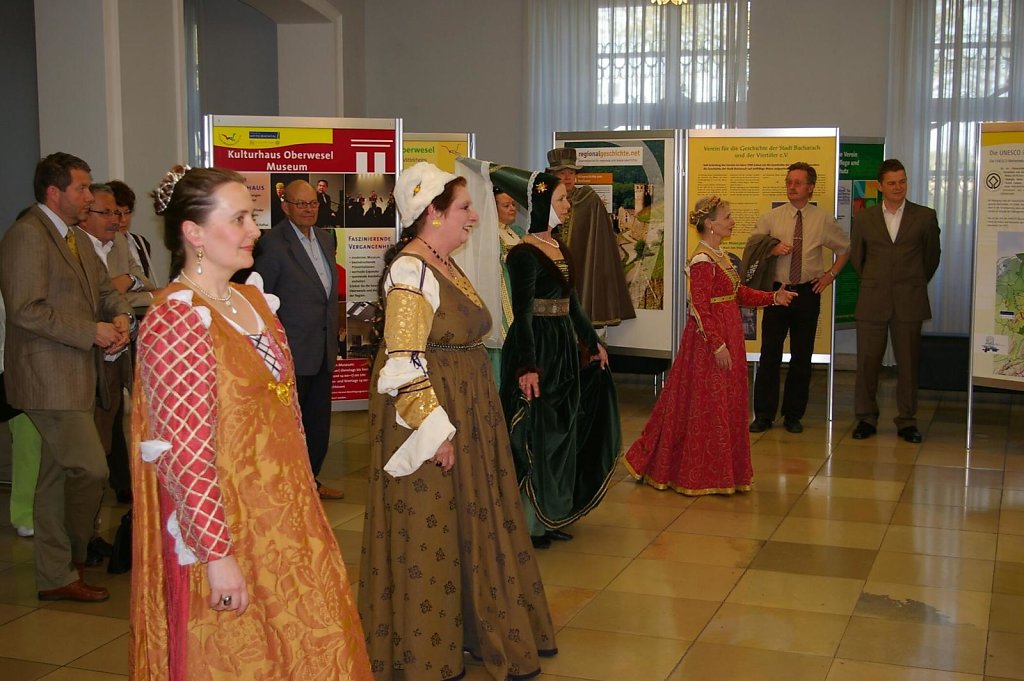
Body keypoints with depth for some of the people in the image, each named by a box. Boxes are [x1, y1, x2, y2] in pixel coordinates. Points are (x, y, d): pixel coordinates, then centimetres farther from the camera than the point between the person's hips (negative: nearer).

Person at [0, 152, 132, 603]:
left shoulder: (75, 239, 15)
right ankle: (71, 561, 10)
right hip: (48, 376, -10)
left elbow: (105, 290, 20)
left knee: (58, 476, 14)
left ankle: (54, 575, 24)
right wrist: (91, 331, -19)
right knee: (91, 469, -8)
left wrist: (120, 317, -2)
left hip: (73, 375, 10)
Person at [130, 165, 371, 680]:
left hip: (283, 517, 8)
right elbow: (186, 454, -21)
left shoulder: (253, 300, 7)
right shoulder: (174, 322, -18)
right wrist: (217, 554, -21)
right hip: (224, 527, -8)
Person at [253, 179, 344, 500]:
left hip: (323, 350, 7)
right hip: (293, 351, -7)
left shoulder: (326, 238, 10)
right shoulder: (273, 244, -13)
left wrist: (333, 337, 16)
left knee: (319, 420, 15)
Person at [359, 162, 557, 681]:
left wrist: (468, 417, 17)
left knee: (466, 522, 18)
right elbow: (404, 364, -23)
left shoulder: (444, 265, 10)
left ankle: (465, 628, 33)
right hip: (429, 412, -10)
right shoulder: (409, 273, -19)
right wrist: (436, 431, -23)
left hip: (466, 407, 10)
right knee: (431, 531, 2)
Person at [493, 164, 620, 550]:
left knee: (562, 429, 15)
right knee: (532, 432, -1)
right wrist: (527, 366, -25)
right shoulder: (524, 253, -14)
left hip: (564, 348, 9)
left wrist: (593, 343, 23)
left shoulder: (561, 249, 12)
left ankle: (551, 514, 27)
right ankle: (526, 522, 11)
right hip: (535, 348, -9)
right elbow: (522, 313, -19)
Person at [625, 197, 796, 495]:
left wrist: (773, 298, 9)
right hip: (709, 339, -10)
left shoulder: (720, 256, 12)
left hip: (726, 337, 10)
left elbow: (738, 293, 16)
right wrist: (718, 345, -23)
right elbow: (700, 308, -21)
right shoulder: (703, 260, -18)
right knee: (706, 406, -1)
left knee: (726, 403, 15)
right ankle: (699, 476, 11)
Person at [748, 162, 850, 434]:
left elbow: (845, 249, 17)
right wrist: (771, 249, -14)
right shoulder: (771, 218, 3)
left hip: (808, 293, 0)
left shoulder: (824, 220, 3)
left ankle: (793, 415, 18)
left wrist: (830, 275, 6)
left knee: (802, 356, 7)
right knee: (769, 354, 0)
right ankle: (764, 415, 9)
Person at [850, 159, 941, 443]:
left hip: (909, 302, -1)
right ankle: (866, 418, 13)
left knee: (908, 363, 4)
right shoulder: (864, 218, 6)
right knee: (867, 362, 2)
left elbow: (932, 255, 14)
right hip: (873, 302, 1)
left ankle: (907, 421, 14)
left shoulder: (925, 216, 4)